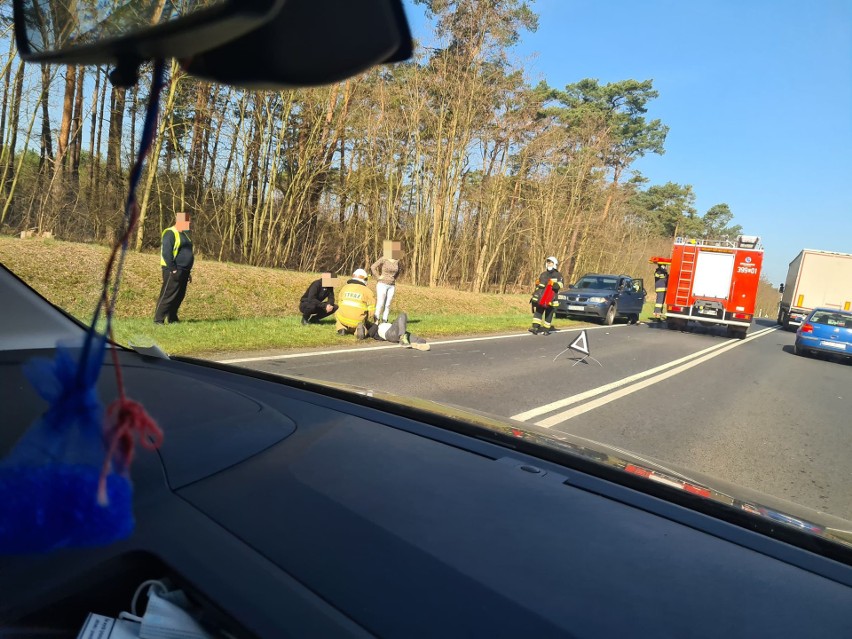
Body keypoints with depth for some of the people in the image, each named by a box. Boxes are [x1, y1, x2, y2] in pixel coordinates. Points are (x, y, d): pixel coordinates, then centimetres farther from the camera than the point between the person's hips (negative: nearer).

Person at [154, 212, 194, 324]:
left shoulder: (184, 234, 19)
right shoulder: (170, 233, -11)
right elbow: (166, 253, -19)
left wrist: (188, 272, 20)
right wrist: (173, 269, -22)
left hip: (183, 272, 9)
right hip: (173, 271, -9)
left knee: (179, 296, 12)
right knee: (167, 296, -8)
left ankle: (173, 318, 22)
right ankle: (158, 319, -4)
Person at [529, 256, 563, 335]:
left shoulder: (558, 275, 4)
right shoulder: (543, 275, 18)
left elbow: (560, 285, -11)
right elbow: (537, 285, 23)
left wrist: (553, 284, -30)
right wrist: (534, 295, 17)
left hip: (551, 299, -3)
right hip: (540, 298, 3)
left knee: (548, 314, 3)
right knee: (538, 312, -10)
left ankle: (546, 329, 11)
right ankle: (535, 327, -18)